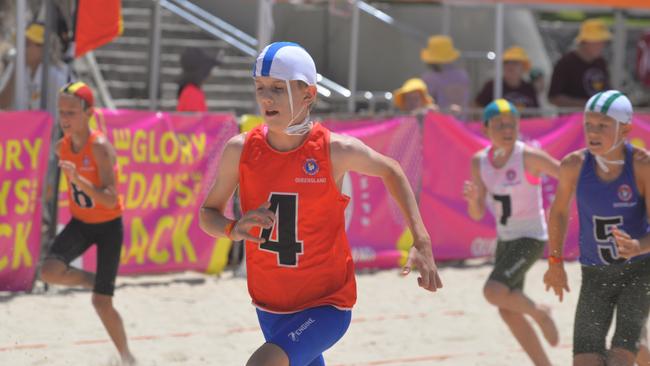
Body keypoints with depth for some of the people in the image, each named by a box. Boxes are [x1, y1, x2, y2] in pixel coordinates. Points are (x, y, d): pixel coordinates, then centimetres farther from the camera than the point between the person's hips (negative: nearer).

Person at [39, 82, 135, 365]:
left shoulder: (100, 147, -28)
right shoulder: (61, 146, -9)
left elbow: (111, 200, -36)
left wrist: (80, 181, -47)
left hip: (108, 225, -5)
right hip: (80, 224, 5)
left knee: (101, 302, -4)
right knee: (50, 272, -23)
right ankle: (93, 280, 9)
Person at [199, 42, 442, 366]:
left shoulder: (335, 150, -15)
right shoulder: (240, 150, -9)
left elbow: (391, 171, 5)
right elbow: (208, 214, 4)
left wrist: (421, 242, -3)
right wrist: (233, 229, -21)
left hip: (327, 304, -4)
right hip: (270, 305, 5)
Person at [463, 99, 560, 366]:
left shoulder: (529, 157, -18)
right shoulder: (480, 161, -1)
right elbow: (477, 214, 1)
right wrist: (473, 198, -19)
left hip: (531, 238, -7)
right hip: (505, 240, 7)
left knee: (494, 292, -25)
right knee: (509, 313, 10)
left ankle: (539, 314, 4)